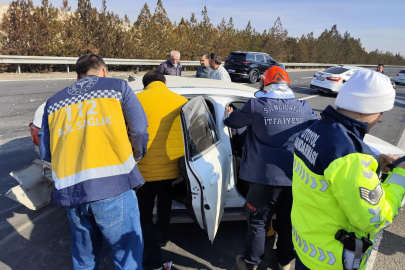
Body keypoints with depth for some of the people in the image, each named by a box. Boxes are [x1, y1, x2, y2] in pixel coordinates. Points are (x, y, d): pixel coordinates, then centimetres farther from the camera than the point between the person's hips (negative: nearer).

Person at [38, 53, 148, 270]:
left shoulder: (54, 102, 19)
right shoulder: (117, 87, 9)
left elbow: (45, 152, 16)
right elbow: (139, 132, -1)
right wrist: (133, 159, 17)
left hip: (70, 190, 5)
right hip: (113, 184, -4)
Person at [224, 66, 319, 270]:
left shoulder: (256, 105, -7)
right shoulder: (304, 108, 3)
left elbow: (232, 122, 8)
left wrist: (228, 114, 32)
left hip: (266, 176, -3)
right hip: (296, 176, 4)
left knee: (258, 220, 13)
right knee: (288, 220, 20)